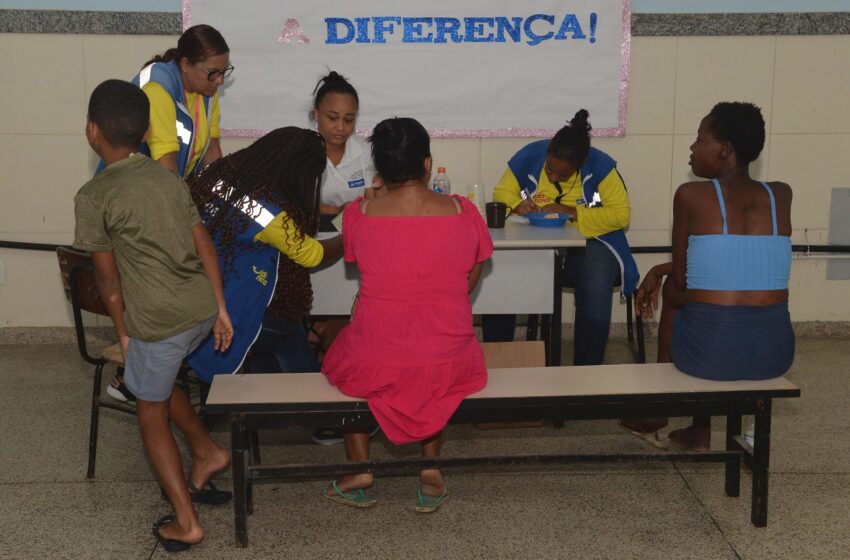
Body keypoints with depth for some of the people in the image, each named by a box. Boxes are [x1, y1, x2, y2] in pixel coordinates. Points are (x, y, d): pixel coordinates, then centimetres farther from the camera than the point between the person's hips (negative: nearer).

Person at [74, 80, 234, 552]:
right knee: (156, 379, 32)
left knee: (150, 413, 13)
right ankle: (205, 451, 32)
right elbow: (205, 248, 9)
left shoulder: (93, 197, -9)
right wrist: (220, 309, 14)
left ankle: (185, 522, 16)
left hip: (158, 320, -6)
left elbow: (108, 278, -5)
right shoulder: (168, 177, 8)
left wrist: (124, 333, 8)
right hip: (202, 308, 6)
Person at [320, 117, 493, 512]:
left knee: (342, 353, 34)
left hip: (373, 367, -1)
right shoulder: (463, 212, -5)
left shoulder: (358, 214, -7)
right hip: (449, 367, 1)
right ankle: (431, 465, 26)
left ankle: (359, 470, 26)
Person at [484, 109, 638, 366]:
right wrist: (517, 204, -18)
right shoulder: (530, 155, -4)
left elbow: (621, 214, -14)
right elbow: (501, 192, 6)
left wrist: (572, 212, -24)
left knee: (596, 286, -36)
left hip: (587, 244, -2)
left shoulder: (600, 166, -10)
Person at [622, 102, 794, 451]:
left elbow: (681, 281, 2)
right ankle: (699, 431, 42)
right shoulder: (781, 196, 8)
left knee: (675, 293, 31)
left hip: (710, 352, -4)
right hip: (775, 353, 4)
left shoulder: (690, 195, -6)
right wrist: (660, 270, 24)